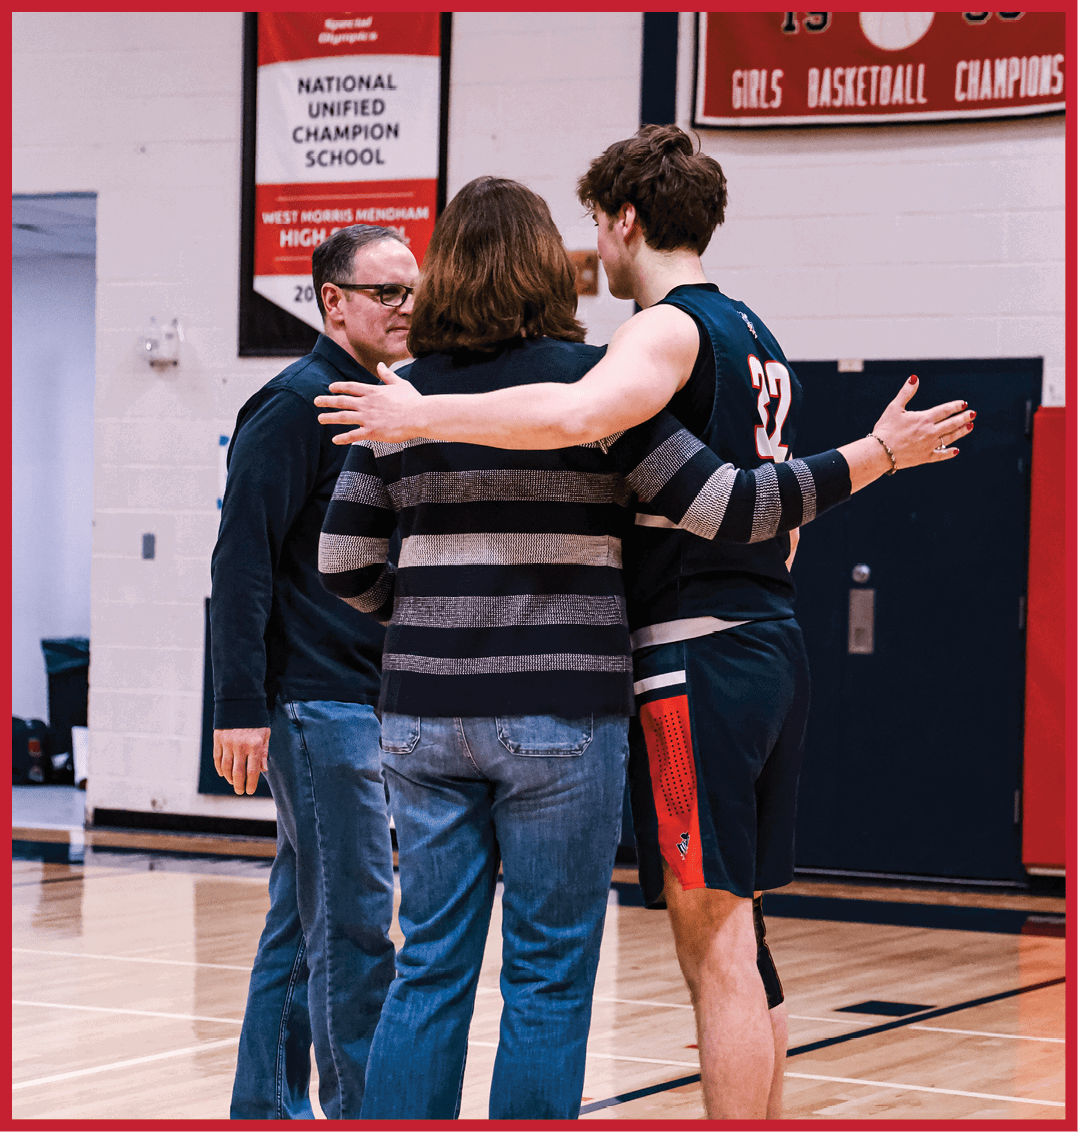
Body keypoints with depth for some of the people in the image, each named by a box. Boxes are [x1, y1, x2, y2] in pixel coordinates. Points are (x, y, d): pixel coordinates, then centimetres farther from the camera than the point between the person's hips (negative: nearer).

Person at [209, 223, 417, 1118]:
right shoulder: (299, 402, -10)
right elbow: (243, 559, -15)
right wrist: (240, 706, -20)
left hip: (364, 705, 9)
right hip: (315, 703, -9)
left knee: (302, 924, 11)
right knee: (353, 925, -8)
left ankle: (267, 1110, 17)